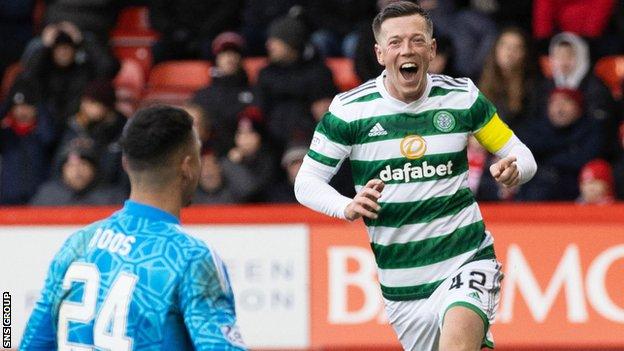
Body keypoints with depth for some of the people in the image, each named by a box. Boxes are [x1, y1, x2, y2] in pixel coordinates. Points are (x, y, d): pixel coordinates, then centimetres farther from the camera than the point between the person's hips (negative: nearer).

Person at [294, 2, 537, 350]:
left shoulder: (463, 97, 0)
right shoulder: (349, 110, -3)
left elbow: (521, 155, 9)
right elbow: (307, 181, 1)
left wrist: (513, 169, -16)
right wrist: (347, 207, -20)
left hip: (466, 260, -2)